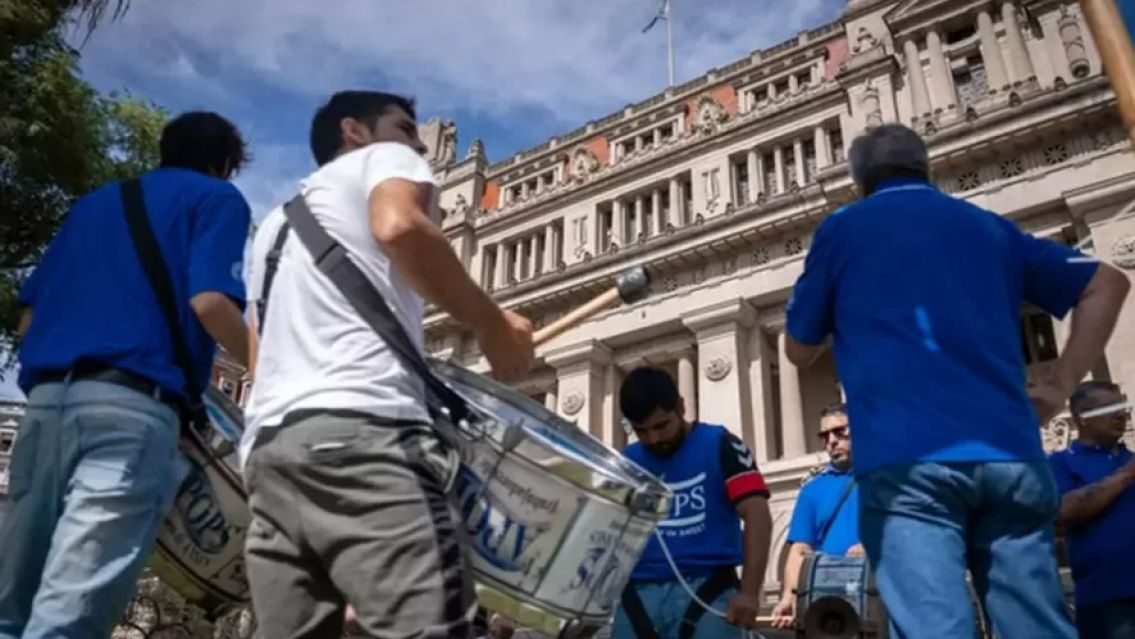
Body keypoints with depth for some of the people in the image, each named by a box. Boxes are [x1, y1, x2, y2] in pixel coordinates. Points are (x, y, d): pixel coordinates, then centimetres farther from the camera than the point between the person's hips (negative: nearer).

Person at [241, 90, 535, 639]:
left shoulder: (275, 222, 36)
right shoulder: (384, 158, 16)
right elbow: (400, 226, -10)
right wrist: (493, 327, -3)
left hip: (268, 441, 8)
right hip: (360, 425, -8)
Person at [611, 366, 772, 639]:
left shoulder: (719, 445, 1)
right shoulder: (625, 462, 11)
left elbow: (757, 515, -5)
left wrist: (749, 592, -15)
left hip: (707, 589, -3)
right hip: (639, 594, 3)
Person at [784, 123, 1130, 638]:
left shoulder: (842, 229, 14)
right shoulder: (989, 226, 24)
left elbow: (799, 351, 18)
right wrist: (1058, 387, 19)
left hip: (906, 458, -4)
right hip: (1009, 452, 4)